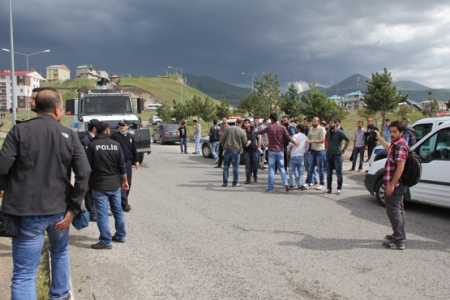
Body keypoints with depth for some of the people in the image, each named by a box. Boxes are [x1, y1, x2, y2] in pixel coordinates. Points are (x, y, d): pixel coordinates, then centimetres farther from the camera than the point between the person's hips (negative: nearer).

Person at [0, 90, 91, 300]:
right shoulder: (69, 135, -1)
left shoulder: (20, 131, -6)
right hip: (59, 210, 3)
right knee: (60, 252, 30)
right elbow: (84, 172, -10)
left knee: (24, 273, 2)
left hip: (28, 212, -3)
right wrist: (73, 209, -4)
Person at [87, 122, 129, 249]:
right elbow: (122, 166, 4)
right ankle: (121, 235, 27)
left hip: (99, 186, -4)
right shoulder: (116, 144, 0)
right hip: (115, 184, 4)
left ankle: (106, 242, 4)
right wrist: (125, 181, 14)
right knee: (118, 211, 17)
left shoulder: (93, 145, -8)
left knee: (102, 214, 1)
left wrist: (87, 183, 5)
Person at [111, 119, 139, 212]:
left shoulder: (131, 137, 12)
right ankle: (125, 204, -8)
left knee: (128, 183, 10)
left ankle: (124, 200, 24)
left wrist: (136, 160, 14)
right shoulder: (115, 136, -2)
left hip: (128, 162, 5)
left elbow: (134, 150, 17)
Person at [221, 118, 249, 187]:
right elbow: (245, 144, 2)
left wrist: (224, 147, 19)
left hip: (227, 150, 2)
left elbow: (222, 139, 3)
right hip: (236, 151, -2)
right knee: (235, 167, 5)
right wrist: (248, 143, 25)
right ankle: (235, 183, 10)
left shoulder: (229, 129, 2)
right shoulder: (242, 131, -4)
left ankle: (225, 182, 11)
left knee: (226, 167, 9)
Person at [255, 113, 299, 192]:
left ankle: (270, 188, 5)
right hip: (280, 151, 1)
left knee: (271, 169, 4)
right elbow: (288, 137, -7)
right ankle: (285, 183, -8)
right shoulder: (282, 127, -3)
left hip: (271, 151, -1)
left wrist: (255, 133, 38)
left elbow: (261, 132, 18)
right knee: (281, 168, 11)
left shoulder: (269, 128, 0)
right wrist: (295, 142, 8)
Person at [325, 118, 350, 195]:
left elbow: (348, 140, -11)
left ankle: (339, 189, 9)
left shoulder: (340, 132, -9)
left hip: (337, 155, -6)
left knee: (339, 173, 0)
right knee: (329, 173, 8)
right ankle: (328, 188, 15)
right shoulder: (328, 132, 10)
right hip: (329, 155, 6)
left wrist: (343, 150, -9)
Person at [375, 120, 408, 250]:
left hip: (395, 185, -11)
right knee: (398, 209, 19)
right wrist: (379, 138, 45)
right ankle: (400, 235, 32)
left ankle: (398, 241, -3)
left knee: (393, 211, -7)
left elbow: (400, 167, -26)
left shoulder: (400, 146, -20)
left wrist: (391, 185, -26)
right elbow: (389, 148, 38)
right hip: (398, 185, 11)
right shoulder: (396, 144, 12)